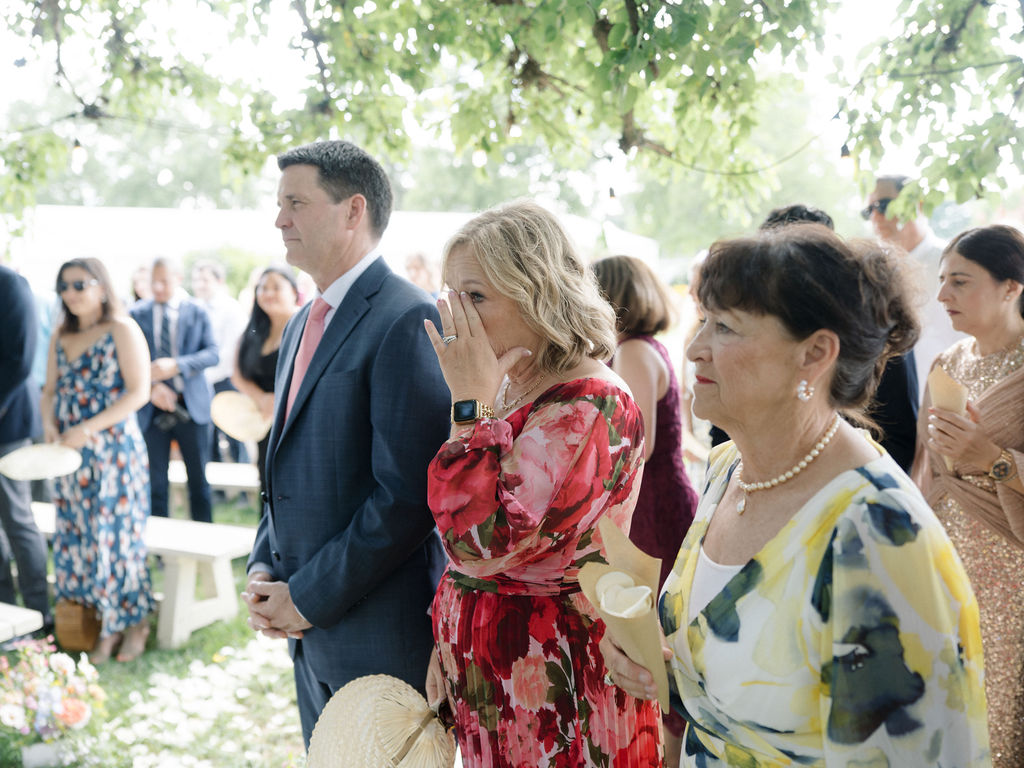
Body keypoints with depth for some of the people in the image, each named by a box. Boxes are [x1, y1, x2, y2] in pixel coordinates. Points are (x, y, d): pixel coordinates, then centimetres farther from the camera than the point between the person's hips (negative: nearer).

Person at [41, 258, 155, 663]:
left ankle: (133, 622, 13)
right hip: (70, 452, 6)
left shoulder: (122, 329, -6)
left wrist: (89, 428, -18)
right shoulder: (61, 336, 13)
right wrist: (49, 424, -5)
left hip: (114, 450, -6)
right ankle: (107, 627, 17)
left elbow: (138, 392, -12)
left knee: (115, 533, -3)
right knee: (75, 535, 6)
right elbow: (50, 390, 15)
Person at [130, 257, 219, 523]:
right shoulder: (137, 314, 4)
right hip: (153, 409, 0)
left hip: (191, 405, 0)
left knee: (199, 478, 6)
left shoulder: (197, 312, 4)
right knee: (155, 481, 5)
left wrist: (176, 365, -20)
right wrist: (150, 386, -16)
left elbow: (212, 353, -6)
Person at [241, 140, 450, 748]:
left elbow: (407, 492, -22)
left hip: (382, 634, -8)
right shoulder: (303, 323, 14)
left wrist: (310, 598, -15)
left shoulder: (406, 321, -17)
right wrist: (264, 569, 5)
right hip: (310, 629, 9)